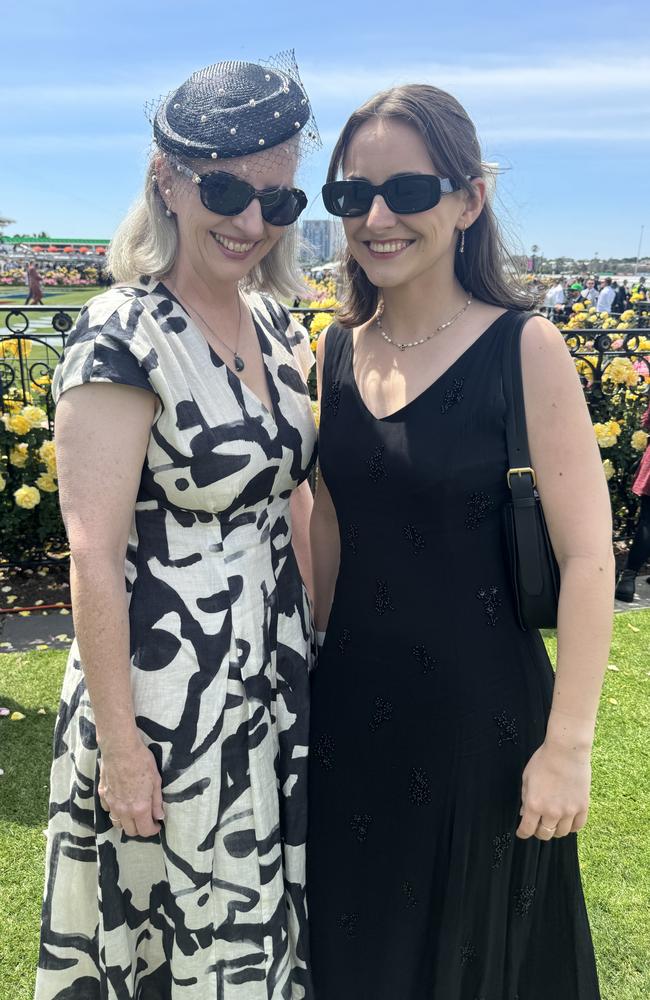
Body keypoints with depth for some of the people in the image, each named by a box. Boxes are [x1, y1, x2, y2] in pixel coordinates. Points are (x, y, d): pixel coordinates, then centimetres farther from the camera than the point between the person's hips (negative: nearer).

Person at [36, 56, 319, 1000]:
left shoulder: (275, 324, 4)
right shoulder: (122, 338, -18)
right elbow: (94, 557, -19)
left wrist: (321, 639, 11)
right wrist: (118, 743, -16)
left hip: (275, 679, 7)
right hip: (168, 697, -7)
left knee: (263, 919, 23)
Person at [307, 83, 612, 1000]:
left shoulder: (525, 349, -13)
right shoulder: (334, 352, 1)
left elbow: (588, 558, -14)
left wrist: (568, 746, -14)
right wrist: (307, 660, 12)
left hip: (479, 711, -4)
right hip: (349, 705, 5)